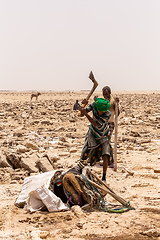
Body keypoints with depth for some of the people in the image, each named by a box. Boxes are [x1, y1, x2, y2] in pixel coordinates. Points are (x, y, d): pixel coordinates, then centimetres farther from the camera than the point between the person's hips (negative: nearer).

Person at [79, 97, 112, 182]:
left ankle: (104, 177, 3)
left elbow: (95, 124, -35)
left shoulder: (108, 114, -30)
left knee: (105, 157, -14)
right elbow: (82, 114, -14)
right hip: (92, 134, 3)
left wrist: (86, 114, -44)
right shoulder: (94, 105, -21)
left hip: (103, 136, -2)